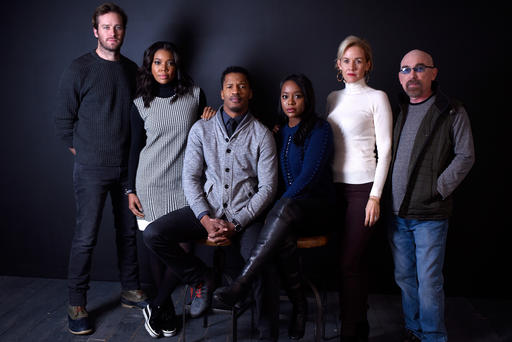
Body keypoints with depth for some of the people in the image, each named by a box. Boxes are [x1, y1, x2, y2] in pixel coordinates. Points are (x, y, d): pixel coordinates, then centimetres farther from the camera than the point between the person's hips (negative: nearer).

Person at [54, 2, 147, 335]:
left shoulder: (132, 69, 8)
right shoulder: (79, 69, -5)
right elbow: (64, 120, -1)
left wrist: (131, 154, 8)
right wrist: (84, 152, 3)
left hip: (127, 166, 5)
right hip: (92, 170, -4)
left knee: (128, 231, 13)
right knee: (86, 237, -1)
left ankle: (131, 290, 28)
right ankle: (77, 305, 14)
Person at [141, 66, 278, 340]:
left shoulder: (262, 134, 1)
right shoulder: (201, 129, 6)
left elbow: (267, 187, -3)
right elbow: (190, 178, 3)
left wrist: (235, 224, -14)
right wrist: (206, 219, -13)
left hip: (245, 215, -2)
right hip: (206, 210, 3)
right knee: (152, 235, -17)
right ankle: (201, 278, 5)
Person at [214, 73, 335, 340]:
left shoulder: (320, 129, -2)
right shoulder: (279, 133, 18)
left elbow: (310, 174, -12)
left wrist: (277, 208, -17)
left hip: (315, 206, -4)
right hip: (287, 212, 4)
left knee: (285, 208, -38)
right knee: (283, 237, -33)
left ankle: (241, 285, -39)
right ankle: (299, 305, -16)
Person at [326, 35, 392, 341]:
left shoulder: (377, 97, -2)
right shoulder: (333, 98, 14)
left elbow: (385, 150, -6)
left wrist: (375, 196, -11)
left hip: (363, 187, -5)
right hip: (336, 186, 5)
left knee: (349, 262, -5)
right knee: (357, 261, 12)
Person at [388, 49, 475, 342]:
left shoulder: (452, 112, -1)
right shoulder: (399, 111, 13)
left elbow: (465, 156, -4)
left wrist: (438, 189, -11)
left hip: (430, 214, -5)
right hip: (397, 212, 5)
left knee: (429, 282, 0)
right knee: (404, 277, 14)